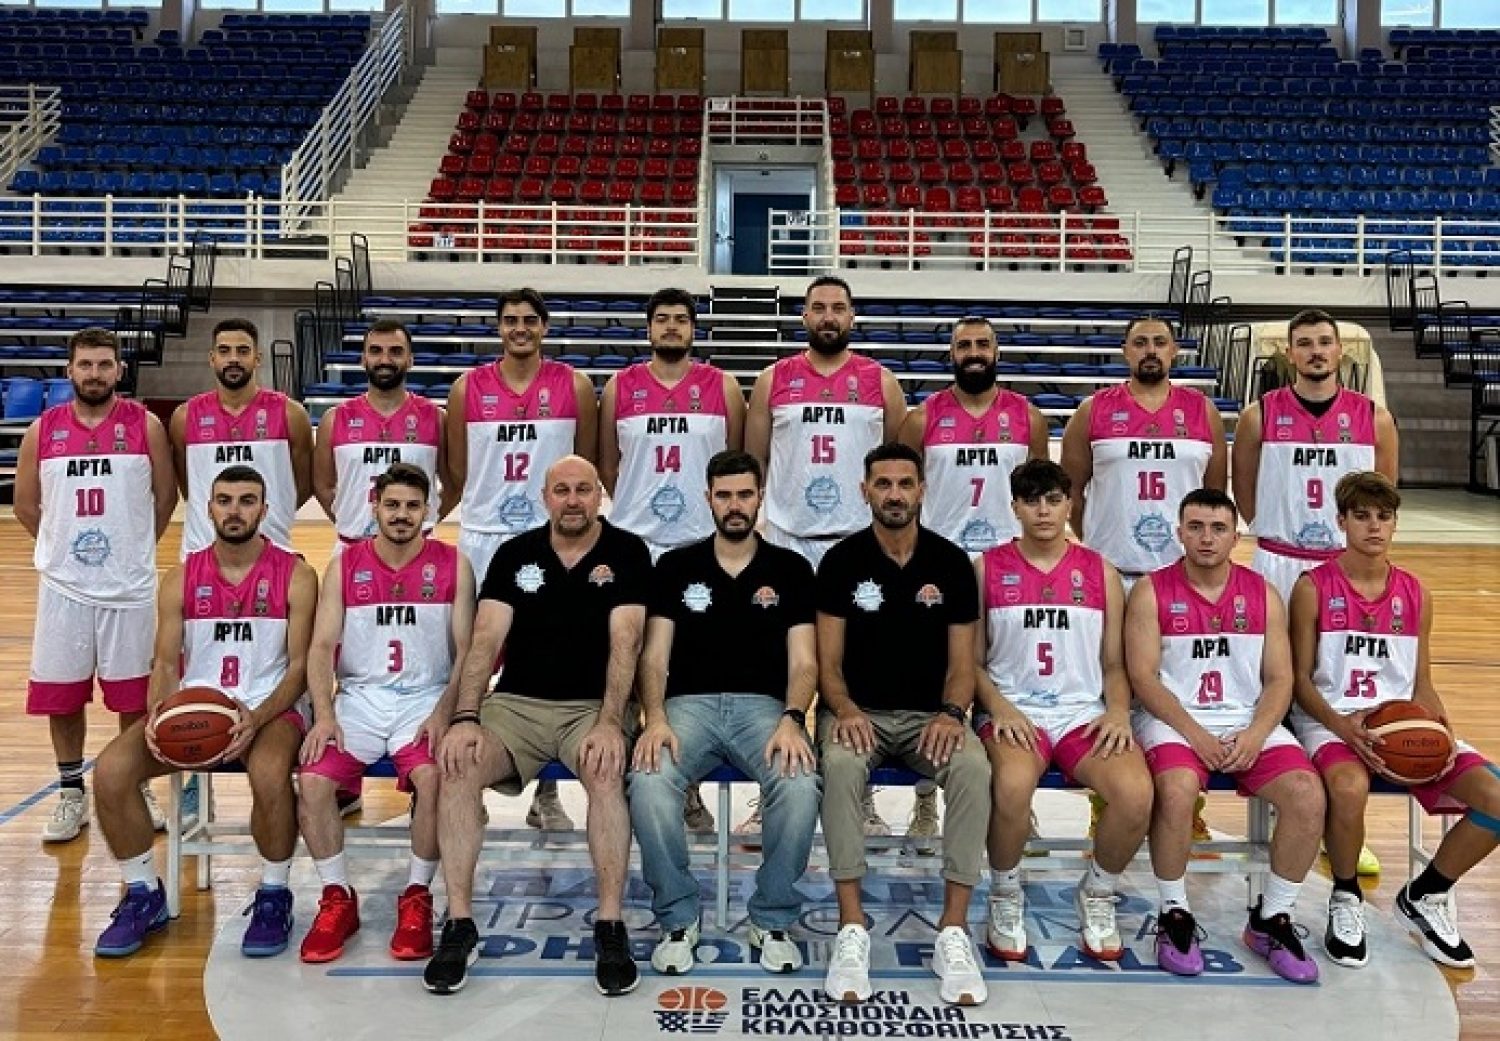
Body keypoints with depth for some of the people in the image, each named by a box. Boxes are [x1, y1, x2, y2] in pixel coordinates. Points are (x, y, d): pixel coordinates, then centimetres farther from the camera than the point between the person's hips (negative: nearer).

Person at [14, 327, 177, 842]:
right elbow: (26, 506, 10)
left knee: (133, 697, 8)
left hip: (129, 586, -2)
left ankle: (138, 788, 24)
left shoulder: (145, 426, -4)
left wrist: (133, 546, 9)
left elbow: (165, 496, 4)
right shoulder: (42, 431, 1)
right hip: (63, 586, 2)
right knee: (60, 697, 9)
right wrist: (67, 544, 11)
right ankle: (71, 793, 25)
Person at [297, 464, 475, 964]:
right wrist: (324, 714, -13)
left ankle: (417, 898, -8)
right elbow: (322, 646, 2)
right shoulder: (345, 565, 6)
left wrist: (444, 713, -14)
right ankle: (338, 899, -1)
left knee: (432, 778, -30)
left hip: (424, 698, -2)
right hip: (359, 696, 2)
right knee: (312, 781, -22)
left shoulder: (453, 565, 2)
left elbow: (466, 650, 0)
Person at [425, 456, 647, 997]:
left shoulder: (627, 553, -1)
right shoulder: (515, 554, 7)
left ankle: (611, 927, -20)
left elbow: (624, 643, -11)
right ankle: (459, 925, -15)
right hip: (516, 703, 2)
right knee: (457, 767, -26)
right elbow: (485, 640, -2)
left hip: (592, 706, -2)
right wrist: (465, 717, -16)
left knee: (605, 773, -34)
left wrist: (609, 723, -24)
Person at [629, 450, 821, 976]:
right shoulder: (676, 566, 12)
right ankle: (677, 919, -9)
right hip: (689, 703, 0)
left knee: (801, 785, -32)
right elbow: (655, 654, 5)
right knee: (649, 784, -32)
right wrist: (656, 719, -14)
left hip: (764, 706, 0)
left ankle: (773, 920, -8)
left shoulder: (790, 569, 10)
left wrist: (791, 720, -17)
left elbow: (803, 660, 3)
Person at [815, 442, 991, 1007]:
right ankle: (852, 928, -28)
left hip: (929, 712, 1)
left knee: (973, 768, -31)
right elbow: (828, 663, -1)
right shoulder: (841, 561, 0)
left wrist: (952, 713, -18)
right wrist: (845, 710, -22)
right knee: (841, 764, -35)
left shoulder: (952, 562, 3)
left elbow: (961, 663, 3)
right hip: (858, 710, -1)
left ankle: (953, 930, -23)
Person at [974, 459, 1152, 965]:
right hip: (1013, 712, -2)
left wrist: (1118, 711, -5)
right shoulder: (987, 568, 7)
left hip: (1084, 712, 2)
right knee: (1012, 785, -36)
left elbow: (1114, 664, 14)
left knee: (1136, 793, -28)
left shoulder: (1100, 572, 13)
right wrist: (998, 707, -11)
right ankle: (1005, 896, -5)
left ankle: (1097, 894, 4)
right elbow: (973, 660, 6)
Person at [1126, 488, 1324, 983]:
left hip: (1250, 723, 4)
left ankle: (1271, 920, -1)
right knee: (1177, 788, -34)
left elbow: (1279, 679, 6)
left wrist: (1255, 735, -12)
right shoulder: (1151, 591, 1)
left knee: (1308, 794, -21)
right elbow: (1143, 677, -6)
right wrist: (1195, 734, -17)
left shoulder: (1263, 594, 10)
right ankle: (1174, 915, -12)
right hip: (1173, 720, -3)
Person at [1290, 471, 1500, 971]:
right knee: (1349, 788, -39)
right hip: (1330, 720, -5)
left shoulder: (1414, 593, 12)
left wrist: (1443, 731, -6)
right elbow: (1301, 678, -3)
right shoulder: (1313, 587, -2)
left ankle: (1423, 896, 10)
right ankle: (1346, 900, -7)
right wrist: (1341, 724, -20)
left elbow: (1422, 685, 15)